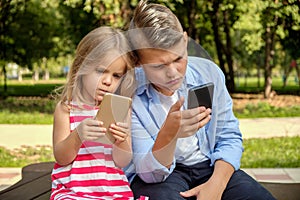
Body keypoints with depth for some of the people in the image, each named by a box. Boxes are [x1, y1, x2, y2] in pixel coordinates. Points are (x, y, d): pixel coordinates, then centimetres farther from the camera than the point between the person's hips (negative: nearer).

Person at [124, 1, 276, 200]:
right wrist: (168, 135, -38)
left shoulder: (208, 72, -5)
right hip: (159, 176, -3)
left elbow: (229, 139, 3)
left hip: (209, 165, 3)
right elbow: (150, 173, -18)